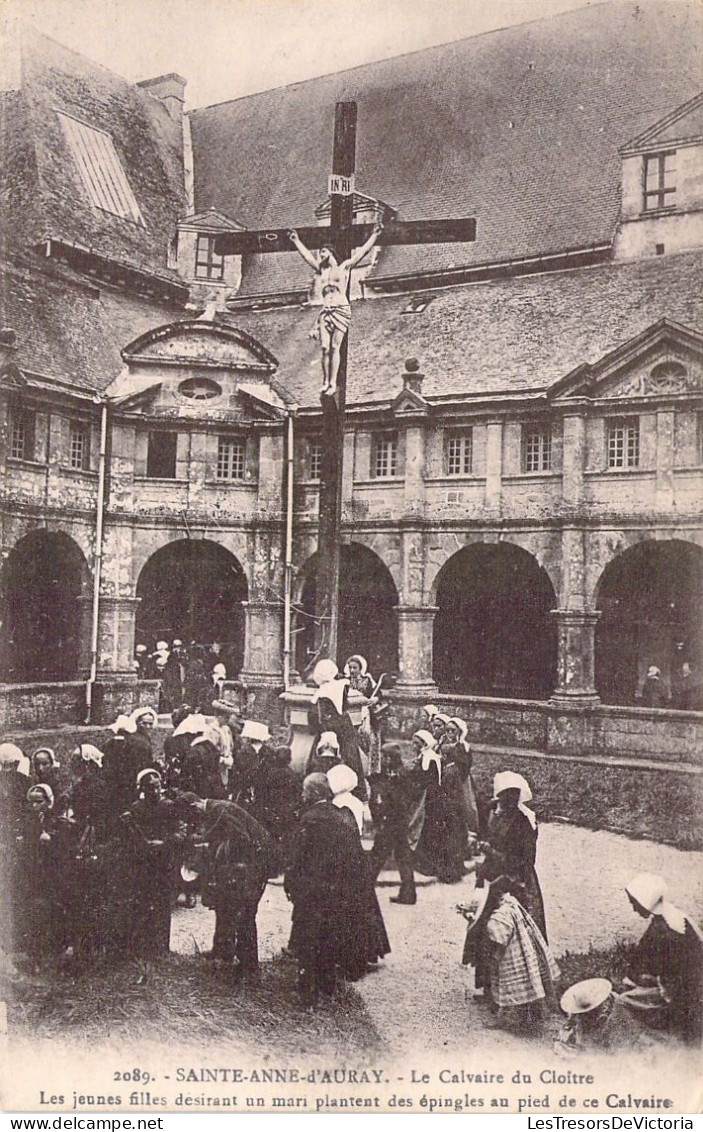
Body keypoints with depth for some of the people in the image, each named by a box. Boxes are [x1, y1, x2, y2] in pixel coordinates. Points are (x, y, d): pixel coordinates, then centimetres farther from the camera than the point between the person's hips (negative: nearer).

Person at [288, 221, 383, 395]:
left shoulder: (345, 267, 10)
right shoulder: (321, 270, 21)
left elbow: (362, 251, 8)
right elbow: (307, 255, 30)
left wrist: (375, 235, 6)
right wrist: (296, 241, 36)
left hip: (341, 309, -3)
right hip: (325, 310, 3)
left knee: (335, 347, -10)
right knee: (325, 348, -8)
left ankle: (333, 383, -12)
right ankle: (325, 382, -7)